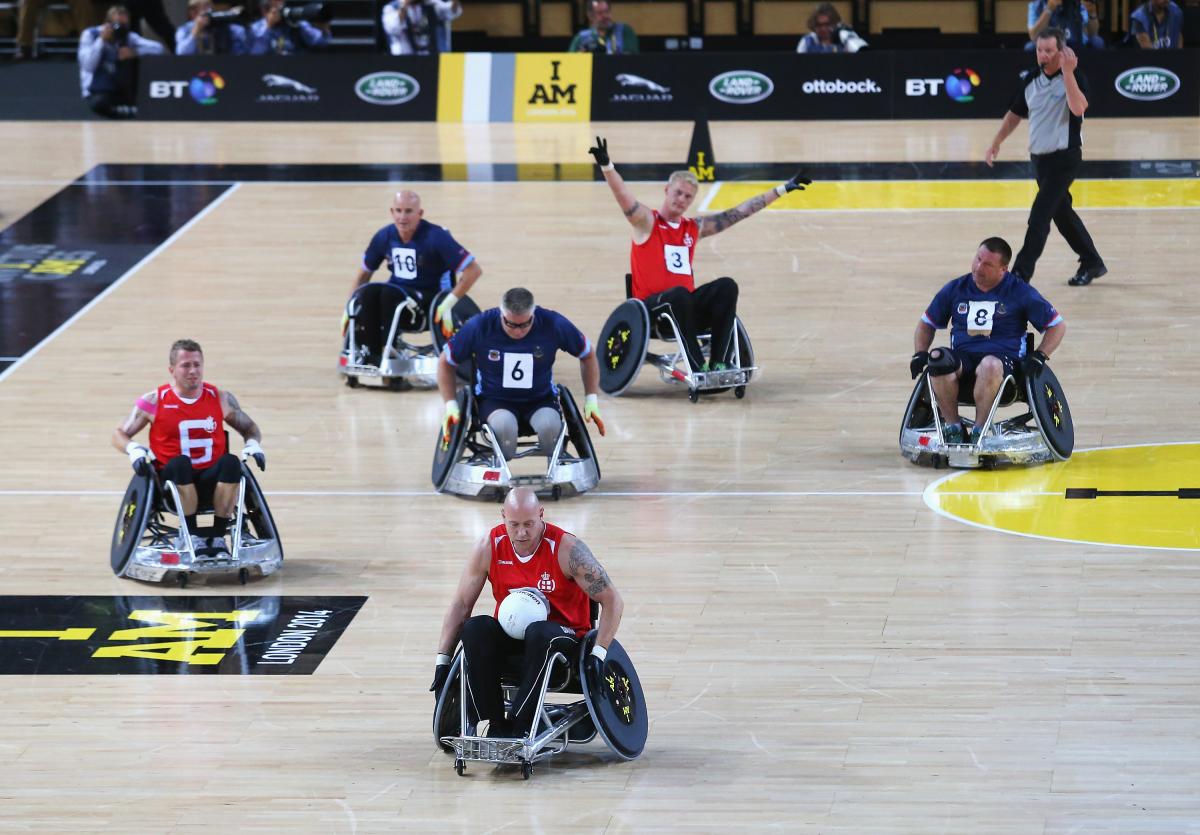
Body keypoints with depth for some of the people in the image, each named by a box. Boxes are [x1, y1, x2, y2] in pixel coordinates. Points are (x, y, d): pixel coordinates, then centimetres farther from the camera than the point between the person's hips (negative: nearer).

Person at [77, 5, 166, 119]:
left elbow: (158, 48, -9)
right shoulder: (90, 34, -5)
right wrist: (102, 40, -23)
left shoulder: (129, 37, 2)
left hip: (124, 92, 4)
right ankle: (131, 111, -14)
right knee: (99, 104, -37)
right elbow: (88, 66, -18)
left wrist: (135, 52, -24)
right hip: (99, 93, -4)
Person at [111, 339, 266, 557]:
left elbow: (249, 428, 21)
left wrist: (253, 444, -2)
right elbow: (119, 434, 8)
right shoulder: (154, 401, 2)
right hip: (173, 481, -2)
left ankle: (218, 537, -24)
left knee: (231, 462, -32)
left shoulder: (220, 398, 7)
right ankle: (190, 536, -24)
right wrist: (134, 450, -13)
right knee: (180, 463, -37)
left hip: (212, 480, 2)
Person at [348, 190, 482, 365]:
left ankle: (388, 351, -26)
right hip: (398, 293, 5)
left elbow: (474, 270, -16)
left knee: (390, 293, -34)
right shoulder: (384, 236, 0)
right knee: (367, 293, -28)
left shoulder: (436, 237, -15)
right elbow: (364, 273, 15)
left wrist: (449, 304, -20)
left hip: (430, 301, -5)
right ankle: (369, 352, -23)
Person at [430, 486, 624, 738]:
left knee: (539, 633, -38)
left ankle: (521, 724, -31)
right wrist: (442, 661, -4)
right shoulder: (489, 547, -7)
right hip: (510, 634, 3)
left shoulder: (566, 549, -17)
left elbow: (613, 601, -12)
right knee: (475, 629, -28)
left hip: (564, 634, -3)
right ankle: (496, 724, -24)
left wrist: (597, 654, -20)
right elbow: (461, 604, 0)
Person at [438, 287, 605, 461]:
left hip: (540, 401, 1)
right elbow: (445, 363, 0)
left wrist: (592, 399, -1)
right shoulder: (478, 327, -15)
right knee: (504, 425, -36)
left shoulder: (554, 325, -14)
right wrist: (450, 404, -7)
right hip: (495, 401, -1)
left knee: (549, 425, -34)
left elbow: (587, 355, 4)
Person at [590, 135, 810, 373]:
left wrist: (783, 189, 20)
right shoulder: (646, 221, 3)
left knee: (727, 286, -19)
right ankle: (697, 366, -36)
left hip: (686, 305, 5)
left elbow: (739, 212, 19)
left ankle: (719, 362, -27)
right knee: (679, 294, -36)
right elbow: (623, 196, -15)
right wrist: (606, 166, -35)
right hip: (651, 308, -5)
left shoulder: (695, 227, 17)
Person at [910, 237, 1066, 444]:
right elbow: (927, 323, 25)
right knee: (938, 359, -34)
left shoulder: (1020, 292, 6)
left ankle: (979, 430, -29)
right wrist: (920, 354, 7)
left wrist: (1039, 356, -4)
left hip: (1003, 359, -3)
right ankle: (952, 427, -25)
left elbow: (1057, 325, 11)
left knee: (990, 365, -42)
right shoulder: (956, 289, 14)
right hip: (962, 358, 3)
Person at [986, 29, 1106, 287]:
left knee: (1040, 216, -13)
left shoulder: (1074, 77, -12)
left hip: (1065, 156, -7)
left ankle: (1021, 273, -14)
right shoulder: (1030, 80, 6)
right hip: (1040, 156, 7)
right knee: (1062, 213, 16)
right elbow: (1014, 114, 17)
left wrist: (1068, 72, -32)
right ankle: (1091, 263, 30)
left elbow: (1078, 108, -31)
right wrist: (996, 143, 14)